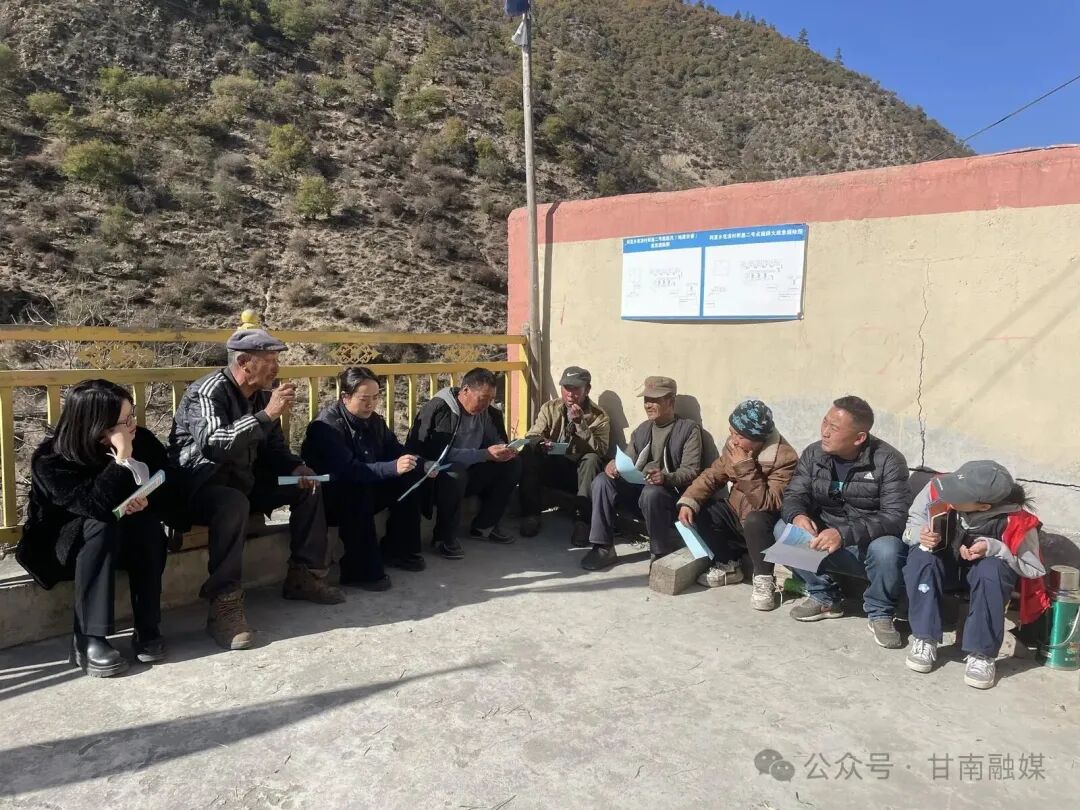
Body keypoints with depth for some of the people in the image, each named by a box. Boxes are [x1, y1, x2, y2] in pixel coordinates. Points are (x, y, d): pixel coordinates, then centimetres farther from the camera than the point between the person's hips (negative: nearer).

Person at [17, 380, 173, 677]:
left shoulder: (143, 440, -13)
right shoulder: (50, 461, -23)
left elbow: (168, 492, -4)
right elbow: (97, 506, -38)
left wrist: (146, 501, -25)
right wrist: (122, 457, -41)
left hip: (119, 541, 3)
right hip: (64, 546, -3)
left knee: (148, 524, -29)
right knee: (101, 525, -35)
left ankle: (147, 629, -22)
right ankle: (87, 640, -30)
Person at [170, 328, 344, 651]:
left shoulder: (261, 395, 4)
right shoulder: (209, 392, -20)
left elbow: (273, 448, 9)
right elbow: (212, 446, -38)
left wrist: (297, 467, -11)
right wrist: (267, 415, -40)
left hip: (242, 480, 8)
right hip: (198, 486, -8)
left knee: (307, 487, 1)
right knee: (234, 503, -38)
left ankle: (303, 576, 7)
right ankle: (224, 606, -33)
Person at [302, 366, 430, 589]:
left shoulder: (373, 421, 2)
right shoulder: (327, 425, -23)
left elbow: (396, 451, 7)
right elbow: (345, 469, -36)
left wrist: (421, 464, -14)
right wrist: (393, 468, -46)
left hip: (365, 489, 8)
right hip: (328, 499, -7)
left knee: (409, 479, -8)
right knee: (358, 489, -36)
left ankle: (398, 551, 3)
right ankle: (361, 570, -28)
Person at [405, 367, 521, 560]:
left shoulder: (488, 412, 0)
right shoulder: (438, 409, -22)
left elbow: (497, 441, 11)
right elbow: (441, 454, -31)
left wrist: (504, 450, -15)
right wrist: (486, 454, -34)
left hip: (467, 473, 7)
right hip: (435, 476, -7)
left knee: (512, 464, -7)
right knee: (454, 473, -39)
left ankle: (484, 526, 4)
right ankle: (444, 537, -16)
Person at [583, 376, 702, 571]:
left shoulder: (689, 429, -2)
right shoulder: (642, 429, 16)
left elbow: (691, 471, -12)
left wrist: (666, 478, -32)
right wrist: (614, 466, -11)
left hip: (669, 493, -5)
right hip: (637, 489, 6)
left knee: (651, 493, -38)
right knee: (602, 481, -19)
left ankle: (661, 555, -17)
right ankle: (604, 548, -15)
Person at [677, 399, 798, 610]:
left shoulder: (785, 458, -28)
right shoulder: (733, 445, -7)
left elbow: (768, 504, -36)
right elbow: (713, 475, -2)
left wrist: (745, 467, -39)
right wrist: (688, 501, -17)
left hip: (763, 523, -7)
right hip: (737, 514, 7)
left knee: (754, 521, -37)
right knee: (699, 510, -9)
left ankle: (764, 581, -17)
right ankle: (728, 565, 6)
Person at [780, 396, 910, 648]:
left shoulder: (888, 461, -17)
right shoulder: (813, 454, -4)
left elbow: (896, 516, -24)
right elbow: (794, 495, -4)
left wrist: (845, 533, -39)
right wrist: (797, 516, -31)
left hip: (871, 544, -4)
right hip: (826, 542, 4)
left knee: (886, 549, -37)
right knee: (782, 530, -20)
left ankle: (880, 614, -5)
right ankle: (825, 597, 1)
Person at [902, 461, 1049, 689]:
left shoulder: (1015, 519, -31)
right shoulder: (936, 489, -29)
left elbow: (1034, 569, -18)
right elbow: (913, 523, -10)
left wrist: (993, 549, -34)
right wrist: (921, 535, -33)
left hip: (989, 565, -1)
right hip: (944, 558, 1)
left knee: (992, 571, -36)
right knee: (920, 557, -31)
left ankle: (982, 654, -22)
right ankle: (924, 639, -21)